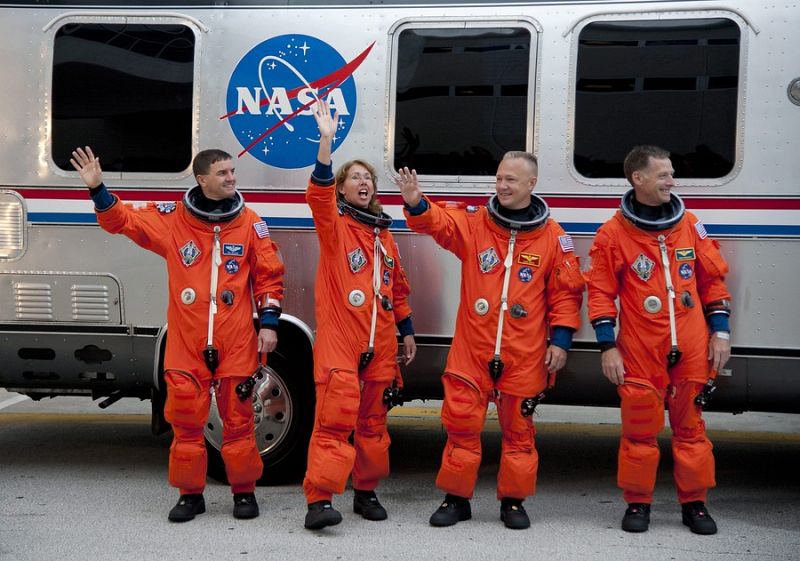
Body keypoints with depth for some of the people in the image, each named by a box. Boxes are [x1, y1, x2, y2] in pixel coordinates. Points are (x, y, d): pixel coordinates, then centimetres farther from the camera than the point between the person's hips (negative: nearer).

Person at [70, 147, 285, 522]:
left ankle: (244, 491, 19)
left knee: (238, 417, 5)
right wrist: (97, 189, -6)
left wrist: (269, 322, 1)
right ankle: (190, 494, 17)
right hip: (187, 339, 1)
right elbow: (121, 220, 9)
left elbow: (268, 275, 7)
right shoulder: (171, 218, 3)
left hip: (236, 341, -1)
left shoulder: (250, 224, 4)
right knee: (186, 418, 4)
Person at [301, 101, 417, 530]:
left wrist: (407, 330, 20)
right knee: (335, 417, -14)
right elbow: (318, 193, -20)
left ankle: (366, 491, 25)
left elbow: (397, 287, 23)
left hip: (380, 342, 6)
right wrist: (326, 141, -31)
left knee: (373, 421, 12)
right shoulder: (333, 225, 1)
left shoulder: (383, 234, 18)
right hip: (338, 339, -6)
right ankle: (319, 500, -15)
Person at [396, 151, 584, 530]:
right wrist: (416, 204, -34)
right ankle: (456, 498, 17)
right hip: (472, 349, 1)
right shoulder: (472, 222, 3)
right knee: (461, 423, 3)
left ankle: (513, 501, 24)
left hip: (524, 355, 0)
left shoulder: (553, 237, 2)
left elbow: (566, 291, 4)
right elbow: (437, 222, -12)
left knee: (518, 428, 10)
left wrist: (561, 340, -2)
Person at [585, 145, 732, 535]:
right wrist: (608, 347, -6)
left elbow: (713, 279, 13)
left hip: (692, 349, 3)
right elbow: (601, 292, -2)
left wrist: (720, 331, 7)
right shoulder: (613, 233, -3)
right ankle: (637, 503, 17)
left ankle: (694, 503, 20)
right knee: (639, 428, 3)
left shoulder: (690, 225, 7)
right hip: (639, 350, -2)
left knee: (690, 426, 8)